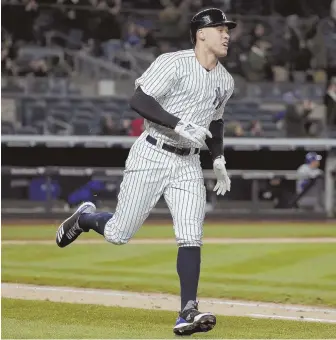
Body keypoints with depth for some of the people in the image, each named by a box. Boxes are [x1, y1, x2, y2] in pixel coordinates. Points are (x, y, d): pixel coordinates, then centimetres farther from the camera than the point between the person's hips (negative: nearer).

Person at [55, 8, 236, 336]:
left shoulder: (225, 82, 9)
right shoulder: (173, 63, -13)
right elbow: (138, 100, -22)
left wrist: (219, 159, 19)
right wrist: (178, 124, -29)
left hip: (188, 164, 5)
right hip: (151, 157, -5)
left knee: (191, 238, -11)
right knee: (118, 234, 0)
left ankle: (187, 313, -9)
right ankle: (84, 218, 33)